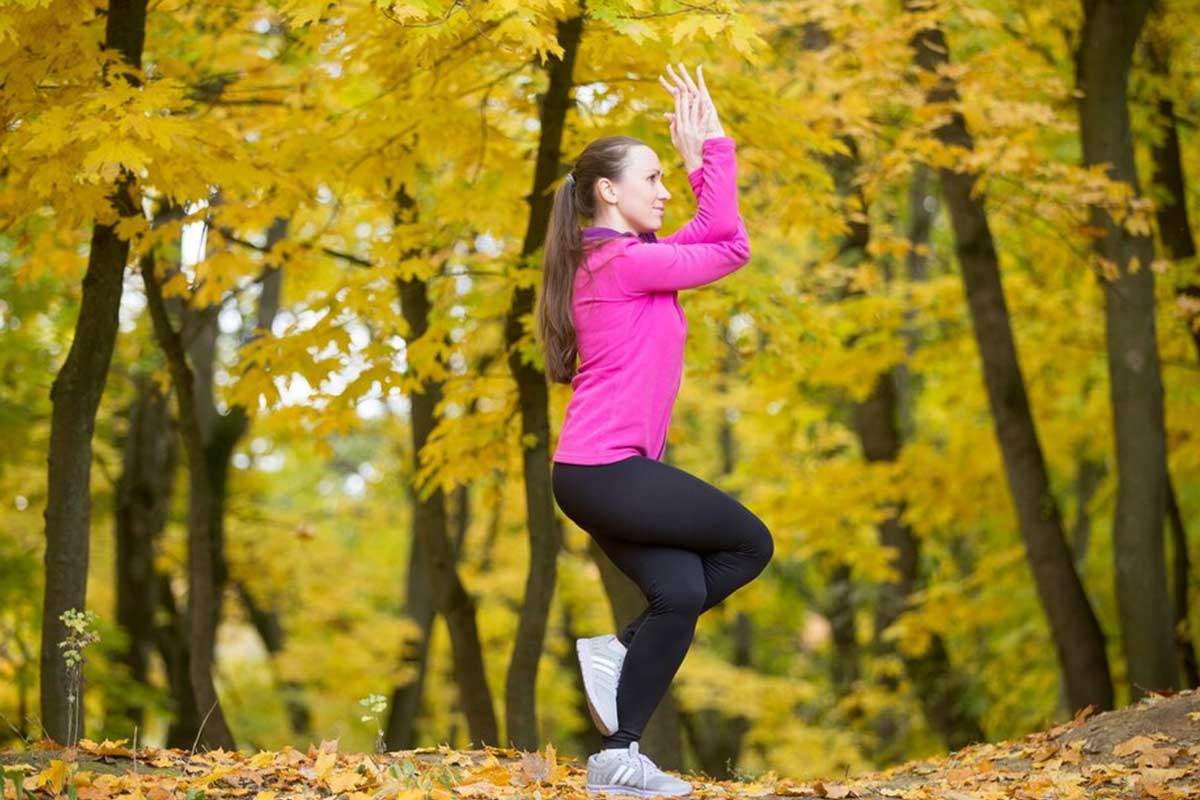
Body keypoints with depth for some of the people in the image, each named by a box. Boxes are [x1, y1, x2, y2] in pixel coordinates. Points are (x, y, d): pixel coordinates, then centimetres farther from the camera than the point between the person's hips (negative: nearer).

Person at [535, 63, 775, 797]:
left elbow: (715, 233, 20)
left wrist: (705, 154, 13)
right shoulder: (624, 262, -13)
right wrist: (709, 148, -1)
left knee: (680, 595, 3)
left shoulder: (620, 258, 16)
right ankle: (620, 649, 2)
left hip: (598, 472, 10)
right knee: (752, 545, 3)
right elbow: (734, 250, -5)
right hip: (609, 469, -10)